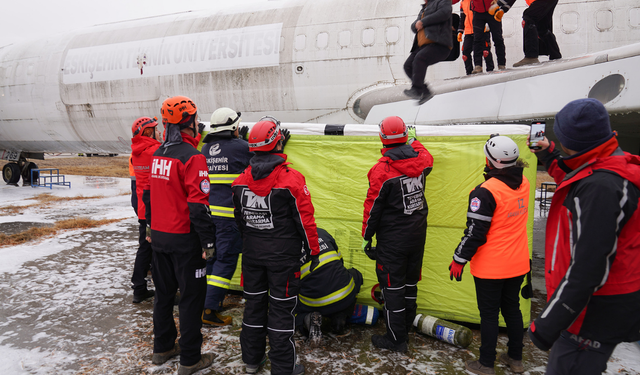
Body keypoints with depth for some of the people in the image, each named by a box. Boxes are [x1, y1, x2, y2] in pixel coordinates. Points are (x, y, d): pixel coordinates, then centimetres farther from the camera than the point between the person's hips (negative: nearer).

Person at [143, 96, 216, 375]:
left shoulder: (158, 154, 8)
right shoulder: (192, 157, -18)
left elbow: (148, 194, 16)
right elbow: (198, 205, -21)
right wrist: (208, 241, -15)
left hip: (159, 236, 8)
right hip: (184, 239, -8)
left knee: (164, 292, 19)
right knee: (191, 296, 4)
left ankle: (162, 348, 33)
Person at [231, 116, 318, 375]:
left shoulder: (241, 180, -2)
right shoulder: (292, 179, -17)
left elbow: (239, 218, 9)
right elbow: (305, 220, -13)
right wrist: (313, 250, -1)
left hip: (252, 253, 5)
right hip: (283, 255, -5)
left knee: (254, 303, 17)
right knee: (281, 308, 5)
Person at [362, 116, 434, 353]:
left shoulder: (381, 169, -19)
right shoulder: (421, 159, -3)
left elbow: (373, 207, -14)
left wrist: (367, 236, -2)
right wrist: (414, 141, 39)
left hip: (392, 239, -6)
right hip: (418, 235, 7)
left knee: (392, 286, 5)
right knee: (410, 282, 17)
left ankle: (396, 339, 15)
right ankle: (405, 329, 33)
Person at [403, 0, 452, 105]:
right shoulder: (423, 9, 30)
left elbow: (444, 13, -14)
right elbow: (413, 27, 26)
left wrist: (423, 22, -10)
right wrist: (417, 24, 0)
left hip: (439, 45, -8)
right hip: (423, 46, 8)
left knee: (419, 58, -30)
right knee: (408, 65, -6)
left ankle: (416, 89, -32)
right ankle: (425, 92, -2)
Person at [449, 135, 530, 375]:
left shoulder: (486, 192, -23)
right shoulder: (523, 183, -1)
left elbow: (475, 232, -20)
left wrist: (459, 260, -10)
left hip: (491, 267, -7)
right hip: (518, 263, 7)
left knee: (489, 314, 7)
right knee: (512, 308, 20)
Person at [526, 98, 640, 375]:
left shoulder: (601, 186, -27)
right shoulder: (614, 168, 5)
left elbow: (587, 270, -30)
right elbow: (577, 191, 30)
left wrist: (548, 324, -25)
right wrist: (549, 156, 26)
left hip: (596, 318, -10)